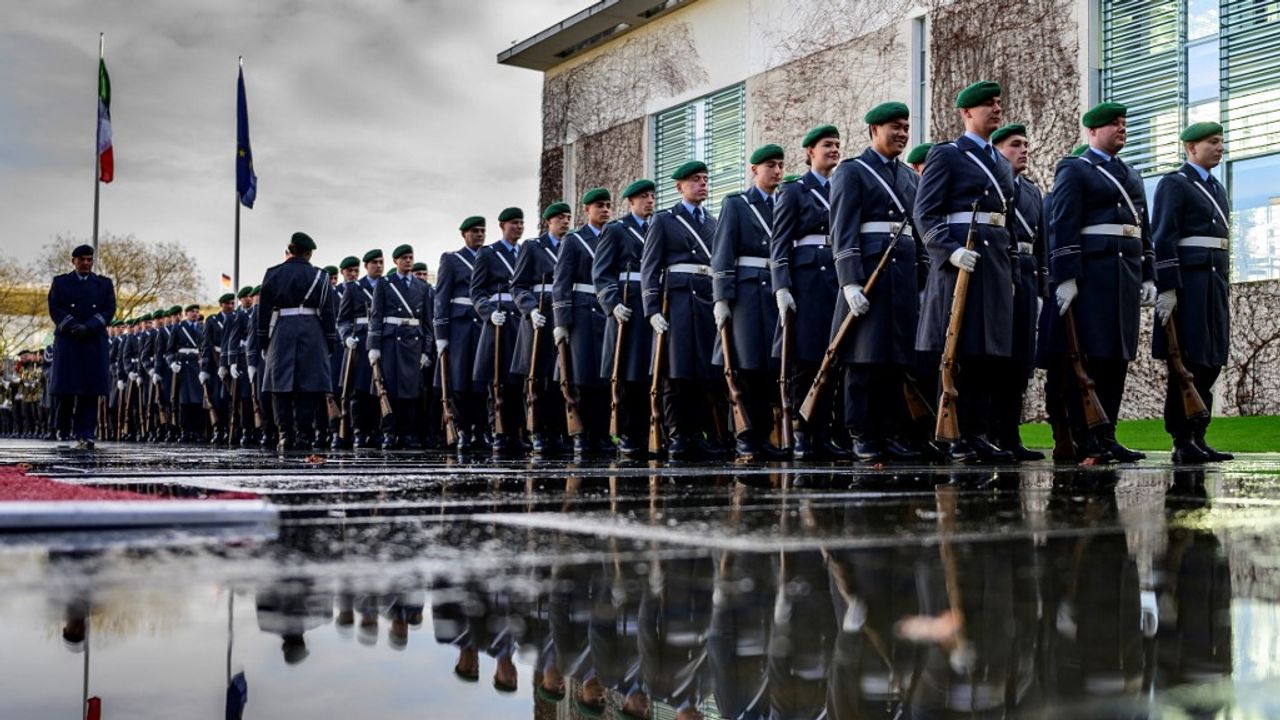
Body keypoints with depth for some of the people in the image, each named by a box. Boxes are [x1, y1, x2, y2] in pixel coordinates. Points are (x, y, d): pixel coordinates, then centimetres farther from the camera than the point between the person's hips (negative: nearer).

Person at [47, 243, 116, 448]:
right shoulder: (60, 282, 14)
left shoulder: (105, 284, 15)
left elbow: (109, 310, 4)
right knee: (65, 387, -5)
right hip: (67, 341, 0)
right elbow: (54, 309, 3)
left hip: (95, 342, 1)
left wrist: (88, 327, -11)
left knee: (90, 389, -5)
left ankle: (85, 435, -6)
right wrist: (72, 326, -13)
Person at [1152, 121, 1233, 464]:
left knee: (1210, 363, 5)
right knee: (1186, 363, -8)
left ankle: (1198, 438, 10)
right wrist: (1167, 289, -20)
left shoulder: (1217, 189, 22)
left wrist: (1224, 290, 18)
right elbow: (1162, 239, -12)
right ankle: (1182, 443, -5)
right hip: (1188, 283, -8)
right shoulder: (1174, 184, -3)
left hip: (1215, 284, 8)